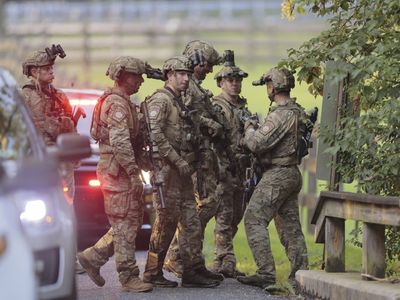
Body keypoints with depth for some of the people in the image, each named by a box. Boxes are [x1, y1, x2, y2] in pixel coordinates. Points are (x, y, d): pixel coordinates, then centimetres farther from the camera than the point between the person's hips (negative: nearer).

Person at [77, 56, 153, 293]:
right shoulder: (116, 104, -15)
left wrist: (134, 170, 21)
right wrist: (133, 173, -25)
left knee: (132, 220, 13)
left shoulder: (124, 103, 19)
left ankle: (93, 256, 17)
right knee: (125, 224, -7)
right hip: (117, 170, -10)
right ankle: (129, 277, -4)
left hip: (123, 171, 10)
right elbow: (120, 142, -24)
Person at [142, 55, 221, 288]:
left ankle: (194, 269, 8)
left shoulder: (181, 103, 20)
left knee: (191, 221, 6)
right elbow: (155, 134, -21)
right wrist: (178, 160, -20)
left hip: (182, 170, 9)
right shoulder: (160, 100, -10)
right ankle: (153, 272, 1)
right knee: (166, 221, -6)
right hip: (167, 168, -9)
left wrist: (189, 162, 12)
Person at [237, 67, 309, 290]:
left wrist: (249, 129, -1)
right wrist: (257, 129, 13)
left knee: (255, 219, -7)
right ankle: (300, 273, 12)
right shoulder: (298, 112, 12)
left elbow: (257, 143, -20)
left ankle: (266, 273, -13)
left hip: (277, 175, -9)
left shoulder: (280, 114, -19)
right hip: (293, 173, 9)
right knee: (290, 224, 12)